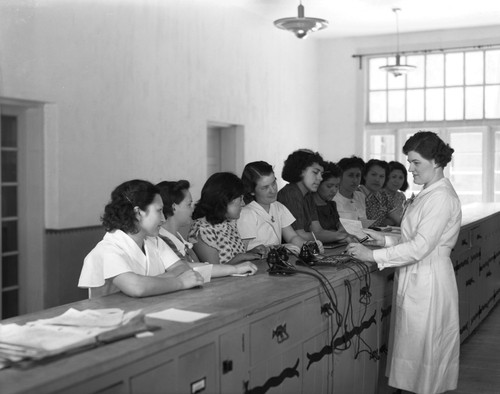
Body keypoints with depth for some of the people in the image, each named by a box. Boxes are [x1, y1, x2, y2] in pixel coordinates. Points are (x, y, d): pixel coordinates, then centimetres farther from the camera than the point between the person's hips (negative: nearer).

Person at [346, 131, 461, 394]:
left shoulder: (441, 197, -17)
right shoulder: (429, 194, 13)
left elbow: (420, 247, -23)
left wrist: (373, 255, -21)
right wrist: (385, 240, 5)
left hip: (427, 281, -9)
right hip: (414, 279, 9)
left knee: (422, 350, 1)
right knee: (413, 348, 14)